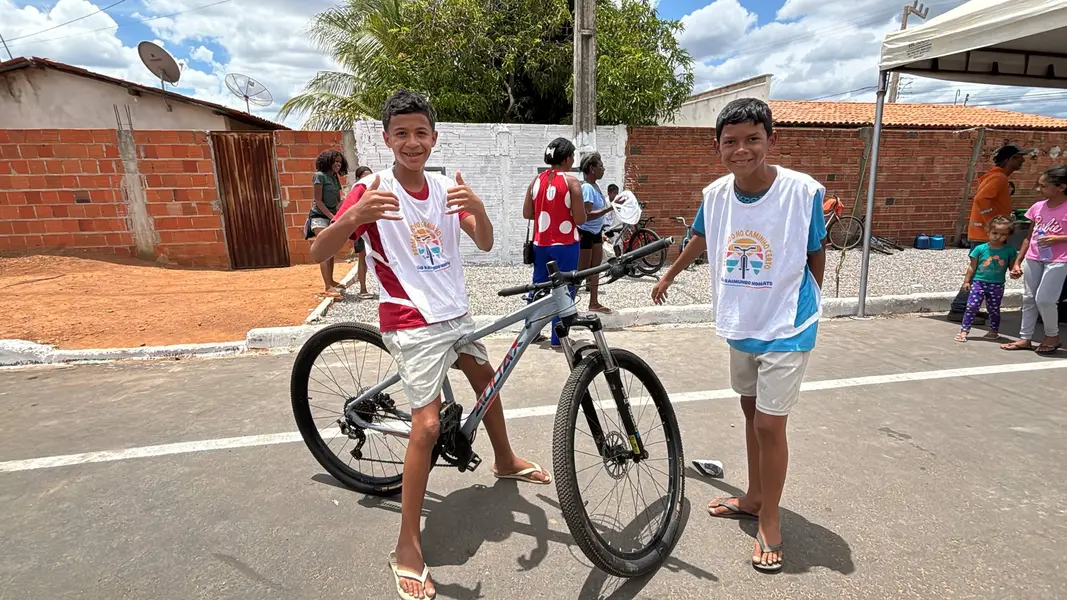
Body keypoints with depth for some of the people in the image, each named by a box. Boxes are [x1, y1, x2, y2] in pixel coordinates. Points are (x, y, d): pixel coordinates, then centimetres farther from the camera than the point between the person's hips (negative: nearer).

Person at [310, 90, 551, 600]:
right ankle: (407, 549, 2)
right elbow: (318, 253, -19)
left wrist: (477, 207, -28)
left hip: (456, 313, 7)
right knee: (427, 424, -13)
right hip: (412, 323, -6)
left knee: (486, 379, 22)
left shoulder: (444, 186, 3)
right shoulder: (372, 190, -12)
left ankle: (506, 462, 50)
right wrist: (353, 215, -40)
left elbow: (485, 244, -6)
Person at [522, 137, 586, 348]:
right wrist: (567, 212, 7)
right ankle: (558, 338, 7)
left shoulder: (536, 180, 4)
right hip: (565, 244, -5)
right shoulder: (571, 183, -11)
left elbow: (527, 213, 7)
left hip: (541, 243, 6)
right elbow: (580, 219, -14)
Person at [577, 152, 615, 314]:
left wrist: (600, 232, 21)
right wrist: (609, 208, -32)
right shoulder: (587, 188, -22)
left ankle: (594, 302, 27)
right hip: (585, 233, -10)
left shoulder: (595, 186, 8)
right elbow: (587, 215, -30)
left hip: (595, 232, 10)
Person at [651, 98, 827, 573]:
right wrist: (669, 276, 26)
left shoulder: (804, 191, -19)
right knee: (751, 410, 19)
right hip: (740, 324, 5)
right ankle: (754, 497, 38)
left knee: (769, 424, -1)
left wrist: (803, 303, 7)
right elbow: (700, 238, 13)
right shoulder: (715, 194, -7)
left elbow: (816, 254, -4)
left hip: (786, 327, -5)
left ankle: (770, 521, 20)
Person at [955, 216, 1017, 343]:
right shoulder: (980, 249, -4)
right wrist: (966, 281, 0)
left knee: (994, 309, 13)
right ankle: (964, 331, -6)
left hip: (997, 285, 1)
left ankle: (994, 331, 29)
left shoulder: (1010, 251, -1)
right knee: (972, 307, -7)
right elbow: (972, 266, 1)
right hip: (978, 282, -1)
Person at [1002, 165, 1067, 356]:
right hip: (1033, 259, 6)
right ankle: (1025, 338, 16)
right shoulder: (1038, 207, 5)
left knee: (1044, 299, -9)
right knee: (1028, 298, 7)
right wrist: (1017, 261, 10)